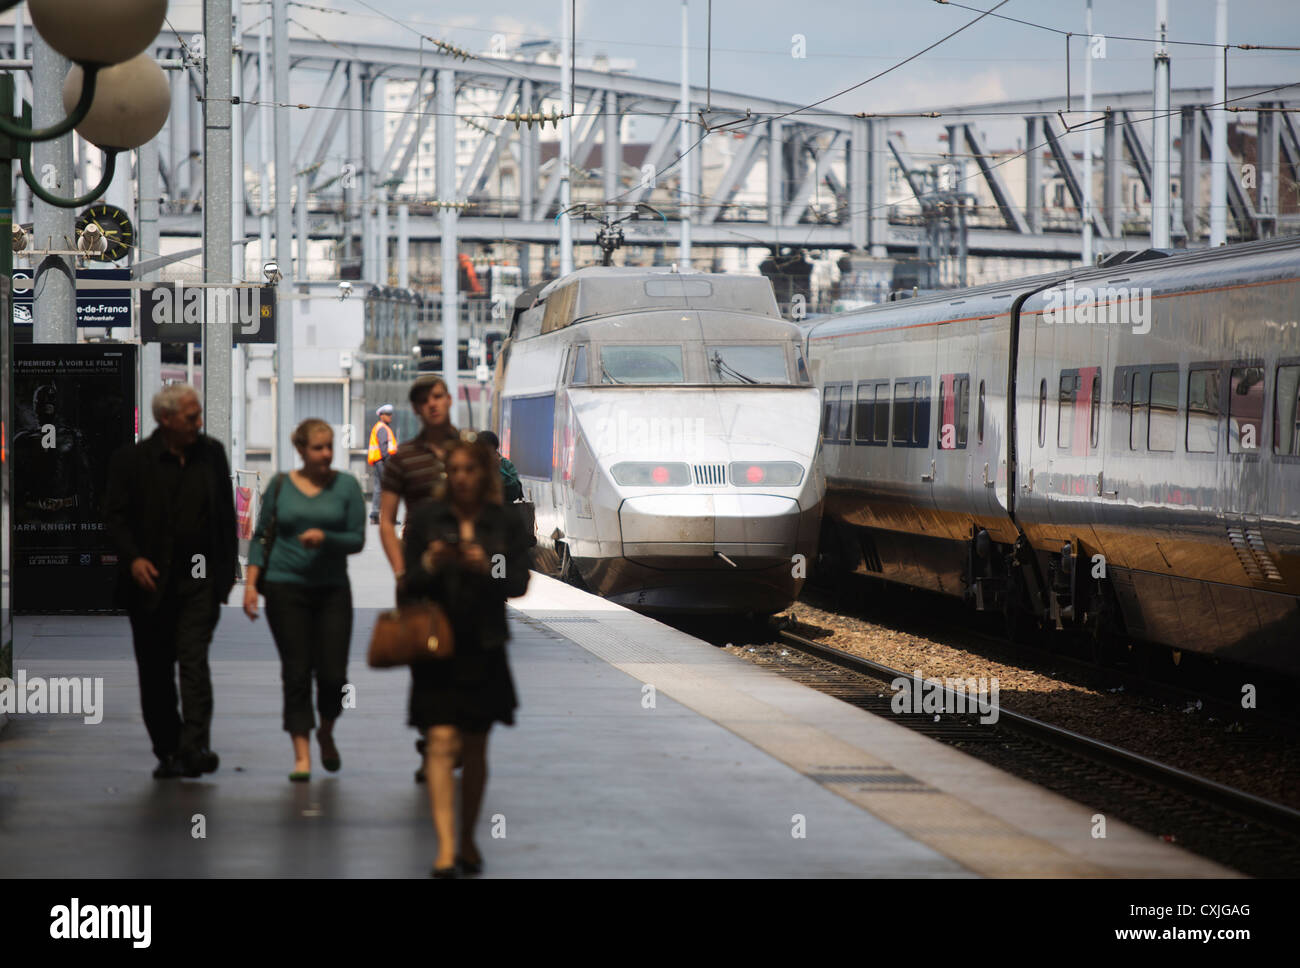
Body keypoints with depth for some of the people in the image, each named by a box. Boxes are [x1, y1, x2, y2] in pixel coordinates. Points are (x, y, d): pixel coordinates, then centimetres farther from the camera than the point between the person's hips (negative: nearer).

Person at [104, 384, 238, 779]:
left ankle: (194, 747, -20)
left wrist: (227, 568, 7)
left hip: (199, 580, 0)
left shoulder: (212, 453, 7)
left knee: (194, 659, -14)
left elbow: (226, 513, 12)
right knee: (155, 670, 6)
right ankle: (167, 751, 17)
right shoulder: (131, 460, -2)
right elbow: (114, 516, -3)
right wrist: (133, 559, -19)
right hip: (151, 580, 0)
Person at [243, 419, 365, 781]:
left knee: (333, 674, -3)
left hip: (332, 589, 0)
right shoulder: (280, 486, 5)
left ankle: (326, 733, 26)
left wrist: (325, 537, -17)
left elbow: (357, 539, 1)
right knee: (296, 673, -4)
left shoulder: (346, 486, 4)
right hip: (286, 588, 0)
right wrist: (251, 582, 0)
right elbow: (261, 535, 8)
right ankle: (302, 755, 0)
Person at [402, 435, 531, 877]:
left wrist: (488, 567, -20)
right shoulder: (425, 518, 1)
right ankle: (445, 847, -17)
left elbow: (519, 585, -3)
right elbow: (410, 586, 1)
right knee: (441, 744, -12)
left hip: (484, 650, 2)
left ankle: (468, 840, 25)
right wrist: (430, 565, -19)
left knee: (475, 748, 10)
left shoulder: (505, 525, 3)